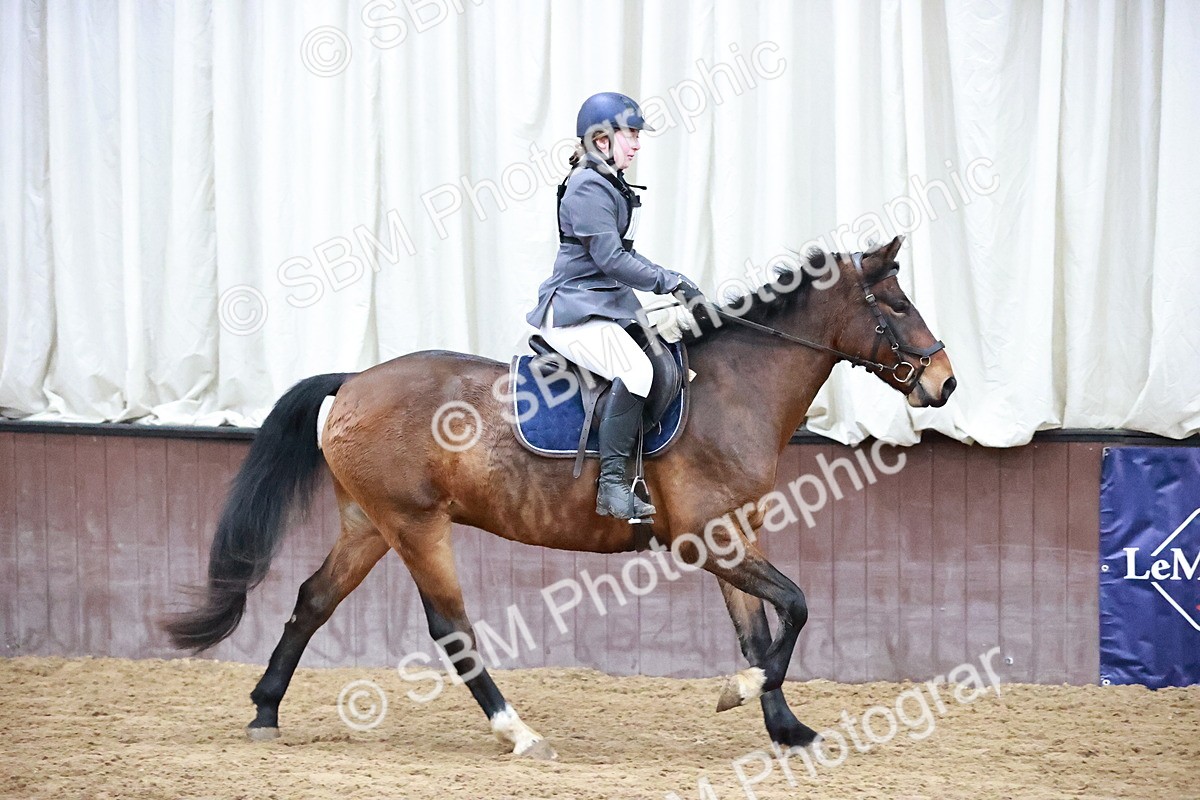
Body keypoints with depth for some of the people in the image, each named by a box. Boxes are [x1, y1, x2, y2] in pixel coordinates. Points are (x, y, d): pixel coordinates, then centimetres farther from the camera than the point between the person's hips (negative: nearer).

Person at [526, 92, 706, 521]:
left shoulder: (610, 186, 18)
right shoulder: (589, 188, -14)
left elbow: (623, 255, 24)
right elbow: (610, 259, -20)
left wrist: (670, 279, 13)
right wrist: (670, 282, -16)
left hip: (607, 305, 11)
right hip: (576, 311, -11)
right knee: (635, 371, -31)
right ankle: (612, 485, -28)